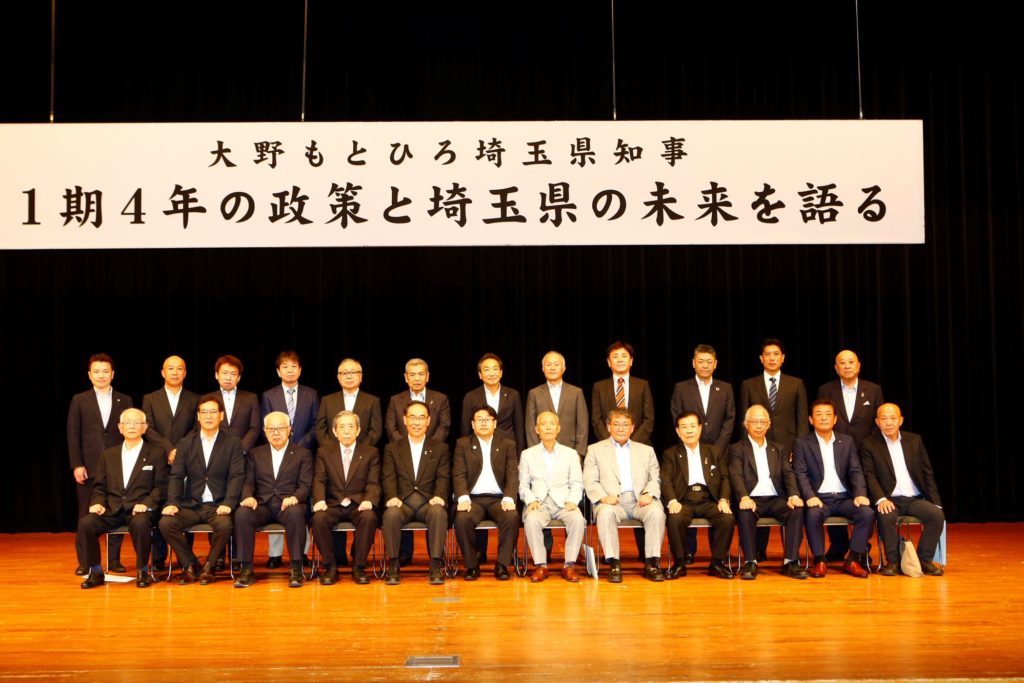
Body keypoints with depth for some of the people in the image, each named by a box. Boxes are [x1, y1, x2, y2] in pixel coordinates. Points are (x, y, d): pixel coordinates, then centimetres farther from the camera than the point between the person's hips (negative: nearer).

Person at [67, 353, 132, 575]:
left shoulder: (125, 401, 8)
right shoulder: (79, 400, 7)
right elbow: (73, 434, 3)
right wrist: (76, 465, -5)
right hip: (88, 467, -1)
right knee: (86, 515, 3)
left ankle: (114, 558, 11)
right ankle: (84, 561, 10)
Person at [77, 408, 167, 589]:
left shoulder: (156, 454, 8)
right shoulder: (108, 455, 19)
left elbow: (160, 486, 2)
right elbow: (99, 486, 17)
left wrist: (146, 504, -16)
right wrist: (97, 503, -5)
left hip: (140, 509, -3)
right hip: (112, 509, 4)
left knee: (140, 523, -37)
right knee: (85, 523, -24)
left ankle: (142, 570, -14)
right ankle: (95, 572, -7)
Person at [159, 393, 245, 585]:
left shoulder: (233, 443, 4)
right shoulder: (185, 444, 11)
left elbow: (237, 476, -5)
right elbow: (176, 476, 4)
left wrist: (228, 504, -19)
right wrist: (172, 503, -13)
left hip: (218, 505, -3)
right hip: (191, 505, 3)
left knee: (224, 525, -33)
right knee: (166, 523, -23)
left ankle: (210, 566, -4)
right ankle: (190, 565, -1)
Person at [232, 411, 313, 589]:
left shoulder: (303, 453, 12)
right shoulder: (255, 454, 20)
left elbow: (305, 485, 2)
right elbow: (248, 482, 11)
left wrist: (294, 498, -20)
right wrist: (248, 497, -13)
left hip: (289, 505, -2)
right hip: (262, 505, 2)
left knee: (296, 513, -37)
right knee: (241, 513, -31)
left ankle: (296, 569, -28)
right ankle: (246, 569, -22)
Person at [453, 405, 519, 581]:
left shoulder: (508, 445, 14)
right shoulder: (463, 444, 13)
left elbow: (513, 474, 4)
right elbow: (459, 474, 2)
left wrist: (508, 498, -14)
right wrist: (463, 498, -16)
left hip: (498, 499, 0)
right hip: (473, 499, 0)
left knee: (512, 517, -30)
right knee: (462, 519, -31)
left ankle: (502, 565, -15)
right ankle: (471, 565, -13)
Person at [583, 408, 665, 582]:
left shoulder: (646, 450, 24)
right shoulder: (595, 450, 16)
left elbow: (656, 478, 15)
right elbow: (590, 481, 6)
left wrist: (649, 493, -8)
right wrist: (603, 497, -14)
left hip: (640, 502, 2)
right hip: (612, 502, -1)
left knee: (656, 512, -31)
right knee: (605, 513, -36)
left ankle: (651, 562, -21)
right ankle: (614, 564, -27)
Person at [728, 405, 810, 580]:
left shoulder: (778, 450, 23)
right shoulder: (737, 449, 10)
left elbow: (788, 474, 10)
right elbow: (736, 476, -6)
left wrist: (794, 495, -12)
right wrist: (744, 497, -26)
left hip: (775, 500, 3)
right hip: (751, 500, -3)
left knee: (797, 510, -26)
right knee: (745, 513, -35)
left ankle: (791, 562, -22)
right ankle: (750, 562, -23)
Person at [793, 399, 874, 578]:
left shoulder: (847, 441, 14)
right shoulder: (802, 443, 6)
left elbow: (856, 471, 7)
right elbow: (801, 474, -4)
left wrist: (860, 494, -12)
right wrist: (810, 496, -22)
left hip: (844, 497, 3)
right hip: (819, 498, -3)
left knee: (867, 513, -24)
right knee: (813, 515, -34)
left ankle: (853, 560, -11)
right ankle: (819, 560, -17)